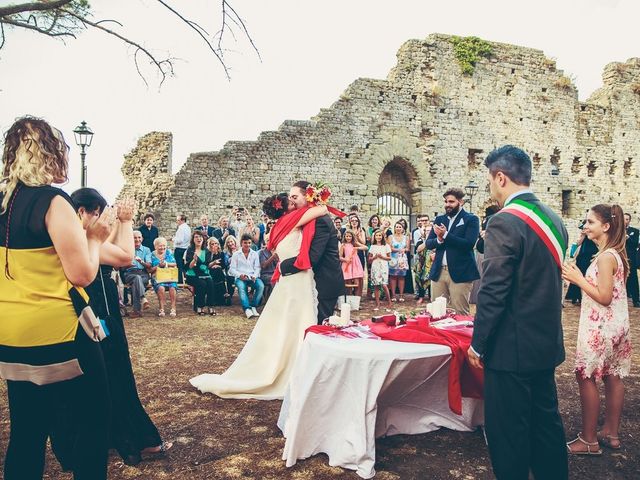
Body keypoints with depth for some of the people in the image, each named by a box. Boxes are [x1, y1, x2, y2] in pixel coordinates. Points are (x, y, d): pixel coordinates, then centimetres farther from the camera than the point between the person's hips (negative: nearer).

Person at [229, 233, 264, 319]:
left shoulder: (255, 254, 18)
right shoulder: (236, 254, 11)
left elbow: (257, 267, 10)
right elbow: (232, 269, 4)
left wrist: (255, 276, -12)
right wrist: (240, 275, -15)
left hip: (252, 277, 2)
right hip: (240, 277, -2)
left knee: (261, 285, -29)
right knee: (241, 287, -36)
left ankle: (253, 306, -22)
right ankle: (247, 309, -43)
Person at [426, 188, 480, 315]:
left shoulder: (471, 219, -1)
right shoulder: (439, 219, 15)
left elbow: (469, 244, -14)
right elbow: (428, 244, 9)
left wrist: (445, 235, -16)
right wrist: (439, 239, -12)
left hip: (460, 272, -5)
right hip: (438, 271, 5)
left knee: (461, 313, -1)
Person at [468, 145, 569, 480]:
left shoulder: (505, 222, -19)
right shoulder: (554, 219, 8)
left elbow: (493, 292, -21)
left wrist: (478, 343, -12)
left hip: (512, 348, -9)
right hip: (548, 344, 9)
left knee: (508, 430, 5)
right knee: (546, 421, 20)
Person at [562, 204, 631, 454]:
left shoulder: (605, 257, -20)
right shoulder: (616, 253, 10)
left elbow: (604, 297, -22)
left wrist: (578, 279, -17)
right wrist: (579, 277, 8)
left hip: (600, 327, -10)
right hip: (614, 325, 10)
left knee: (586, 377, -2)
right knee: (612, 377, 15)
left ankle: (589, 440, 5)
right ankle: (611, 433, 26)